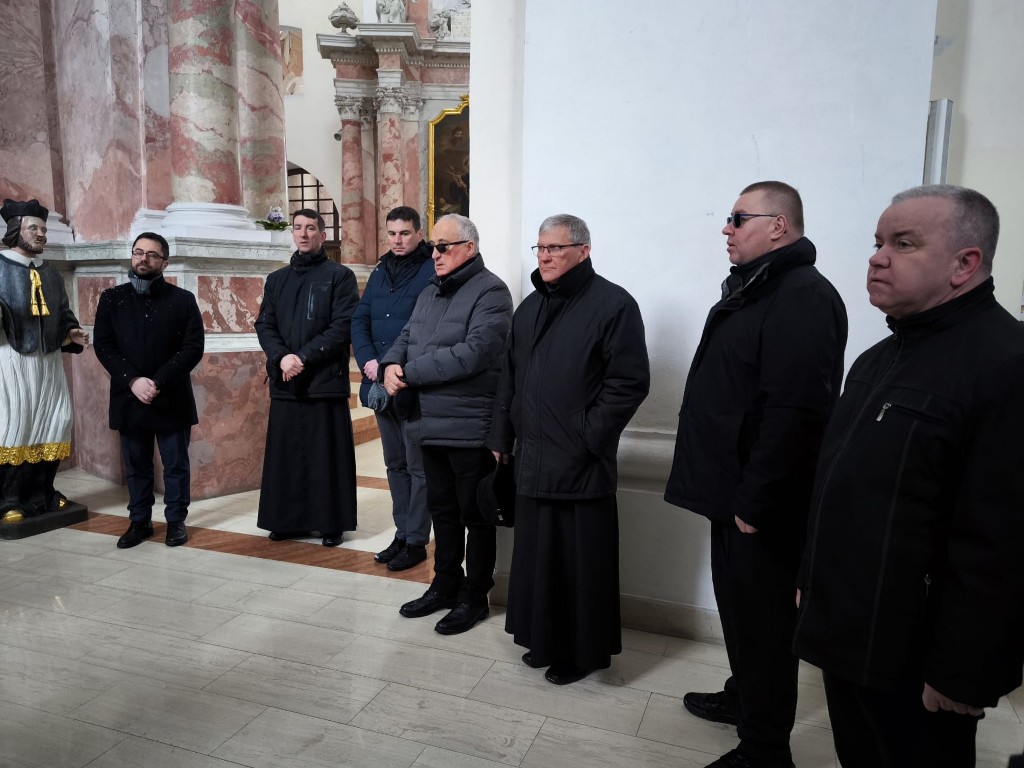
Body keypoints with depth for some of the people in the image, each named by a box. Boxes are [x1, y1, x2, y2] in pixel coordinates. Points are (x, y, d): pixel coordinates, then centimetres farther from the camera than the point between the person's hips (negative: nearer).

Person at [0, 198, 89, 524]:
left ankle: (41, 493, 15)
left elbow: (63, 316, 22)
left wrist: (72, 335, 3)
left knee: (53, 424, 5)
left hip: (49, 362, 5)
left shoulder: (52, 274, 18)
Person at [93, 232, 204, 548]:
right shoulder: (112, 298, 7)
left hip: (172, 398, -2)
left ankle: (176, 520, 18)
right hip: (129, 398, 2)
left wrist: (158, 382, -15)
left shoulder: (183, 300, 0)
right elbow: (103, 346, 2)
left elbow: (193, 348, -6)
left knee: (176, 465, 6)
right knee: (136, 465, 11)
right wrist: (133, 381, -13)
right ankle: (139, 521, 23)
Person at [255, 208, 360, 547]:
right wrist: (282, 357, -10)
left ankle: (332, 522, 10)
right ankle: (287, 520, 20)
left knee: (327, 455, 0)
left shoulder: (340, 276, 2)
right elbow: (264, 325, 9)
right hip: (285, 382, 5)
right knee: (285, 454, 8)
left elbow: (343, 326, -8)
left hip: (325, 380, -4)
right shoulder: (277, 279, 17)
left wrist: (305, 357, -15)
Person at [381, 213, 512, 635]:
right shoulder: (430, 293, 17)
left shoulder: (490, 292, -12)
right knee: (442, 509, 19)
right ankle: (445, 585, 34)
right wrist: (392, 364, -9)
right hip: (431, 422, 8)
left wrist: (410, 372, -17)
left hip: (470, 426, -8)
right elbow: (407, 337, 15)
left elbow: (473, 353, -23)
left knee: (474, 515, 6)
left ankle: (474, 596, 21)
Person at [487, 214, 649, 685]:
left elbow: (630, 383, -13)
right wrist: (501, 437, 14)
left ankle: (584, 650, 23)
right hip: (532, 459, 7)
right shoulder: (530, 307, 15)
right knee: (537, 555, 15)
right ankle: (545, 639, 32)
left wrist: (588, 436, -14)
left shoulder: (613, 304, -8)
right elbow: (510, 377, 18)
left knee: (581, 559, 5)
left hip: (581, 465, -6)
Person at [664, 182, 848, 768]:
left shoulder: (803, 297, -18)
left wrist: (754, 500, -22)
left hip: (761, 505, -10)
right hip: (734, 491, 10)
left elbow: (794, 412, -26)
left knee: (762, 620, 3)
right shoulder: (753, 289, 15)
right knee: (738, 604, 23)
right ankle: (743, 696, 43)